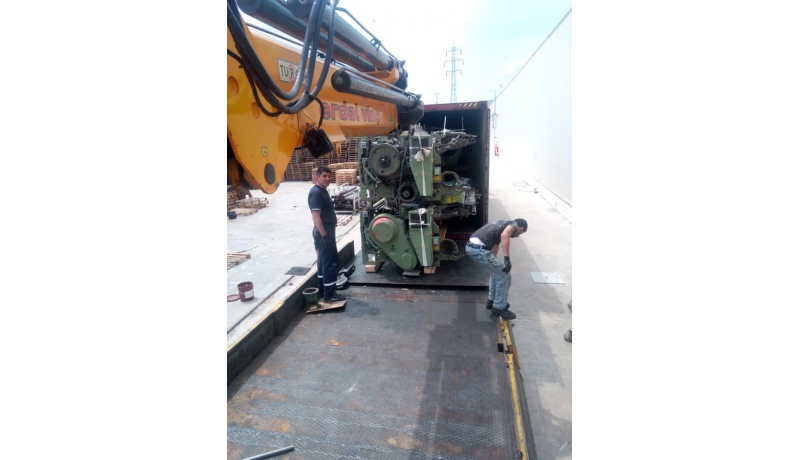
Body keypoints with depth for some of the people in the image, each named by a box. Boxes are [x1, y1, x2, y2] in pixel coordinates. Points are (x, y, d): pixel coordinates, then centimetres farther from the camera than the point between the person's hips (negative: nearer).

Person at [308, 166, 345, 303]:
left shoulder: (323, 191, 13)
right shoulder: (316, 192, -19)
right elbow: (316, 217, -24)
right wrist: (324, 236, -25)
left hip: (326, 231, 10)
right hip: (323, 233, -10)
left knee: (323, 261, 16)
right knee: (331, 262, -5)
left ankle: (323, 290, 26)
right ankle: (329, 294, 3)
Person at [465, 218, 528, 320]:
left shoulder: (504, 223, 32)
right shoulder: (513, 224, 7)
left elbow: (495, 244, 43)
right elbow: (504, 235, -20)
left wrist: (494, 266, 54)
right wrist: (507, 258, -20)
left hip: (471, 246, 9)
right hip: (479, 249, -9)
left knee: (496, 272, 29)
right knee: (504, 277, 6)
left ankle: (492, 300, 40)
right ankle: (499, 308, 20)